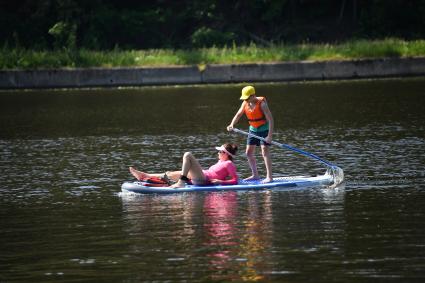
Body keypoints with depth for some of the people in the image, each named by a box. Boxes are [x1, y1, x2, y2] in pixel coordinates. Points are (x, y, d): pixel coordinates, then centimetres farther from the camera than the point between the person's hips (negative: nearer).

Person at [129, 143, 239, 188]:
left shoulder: (228, 164, -2)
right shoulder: (221, 162, 26)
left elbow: (235, 180, -11)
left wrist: (220, 181, -20)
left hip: (202, 178, -10)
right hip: (200, 178, 10)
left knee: (187, 155, -20)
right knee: (170, 174, 16)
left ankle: (181, 182, -26)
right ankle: (144, 176, 18)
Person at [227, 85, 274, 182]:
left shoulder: (261, 103, -22)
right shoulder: (245, 103, -3)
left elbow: (270, 119, -24)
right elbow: (238, 115, -3)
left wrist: (270, 135, -29)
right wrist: (232, 124, -24)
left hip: (264, 129, -7)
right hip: (253, 130, 7)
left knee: (265, 151, -17)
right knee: (249, 153, 9)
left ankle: (269, 177, -16)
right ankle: (255, 175, 21)